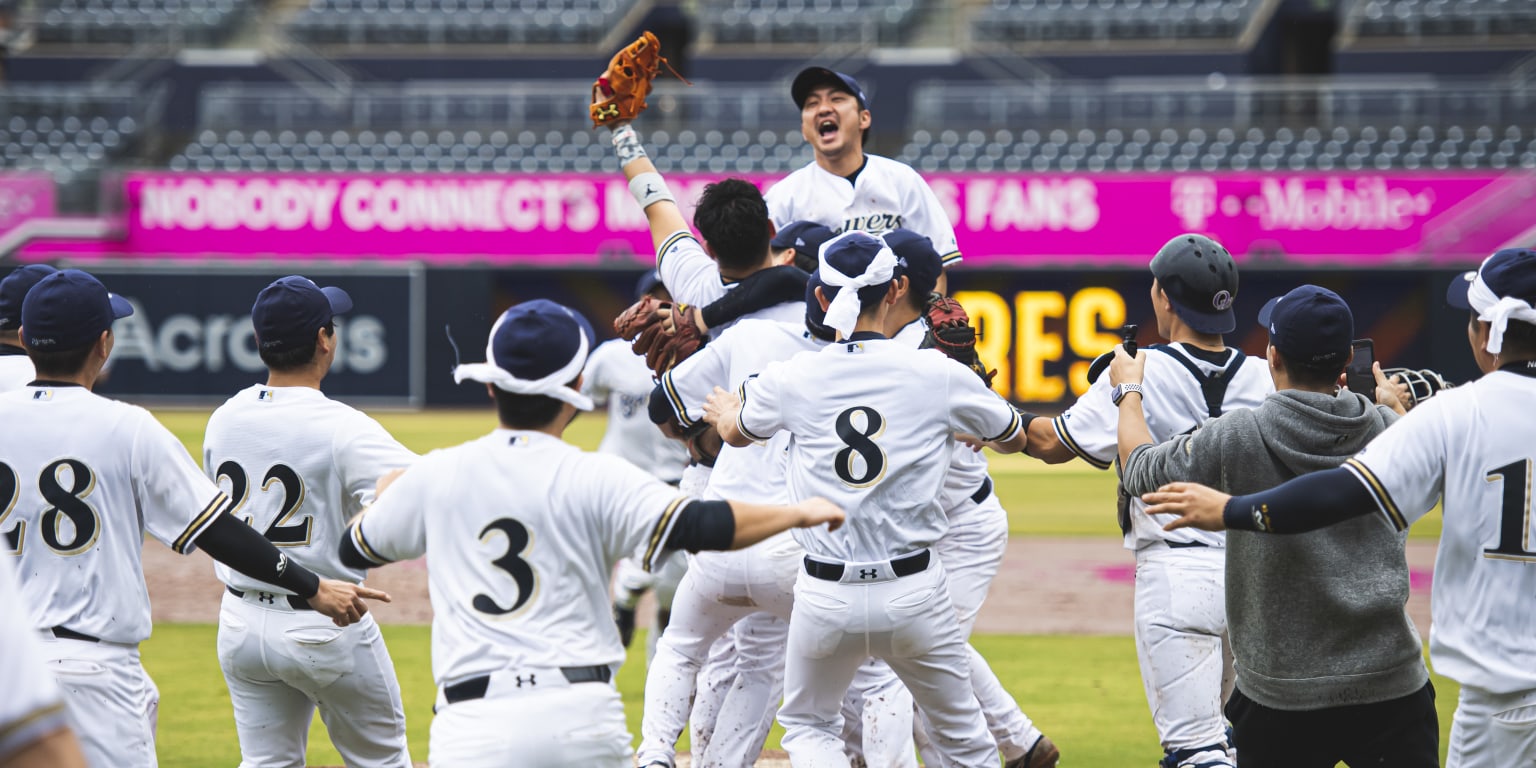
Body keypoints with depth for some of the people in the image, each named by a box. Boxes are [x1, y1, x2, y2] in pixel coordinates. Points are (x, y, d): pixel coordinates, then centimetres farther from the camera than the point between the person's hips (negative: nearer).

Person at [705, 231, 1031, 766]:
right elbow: (1014, 438, 14)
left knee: (807, 724, 21)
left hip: (826, 598, 0)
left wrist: (723, 413, 45)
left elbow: (737, 432, 21)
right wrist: (972, 428, 37)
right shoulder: (938, 375, -5)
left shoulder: (789, 380, -3)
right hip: (913, 592, 0)